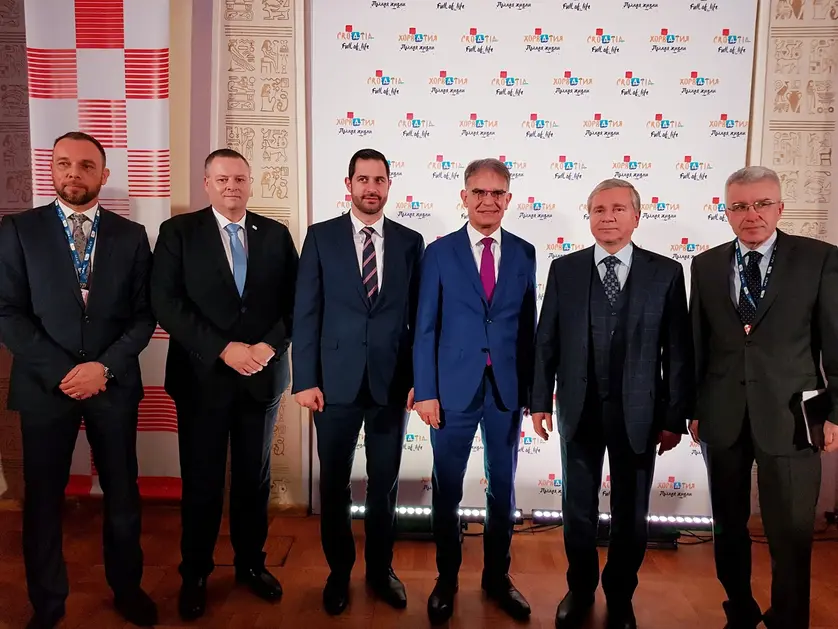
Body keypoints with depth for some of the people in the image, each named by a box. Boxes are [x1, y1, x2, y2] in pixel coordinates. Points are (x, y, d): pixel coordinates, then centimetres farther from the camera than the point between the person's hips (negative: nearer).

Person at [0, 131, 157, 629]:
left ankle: (127, 588, 33)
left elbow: (144, 315, 1)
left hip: (114, 384, 1)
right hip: (44, 385, -1)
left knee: (123, 494, 12)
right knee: (43, 499, 11)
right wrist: (61, 371, -13)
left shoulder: (131, 235, 3)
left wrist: (104, 367, -12)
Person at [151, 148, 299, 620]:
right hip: (203, 376, -2)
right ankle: (195, 573, 29)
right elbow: (166, 303, -10)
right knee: (202, 481, 9)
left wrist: (269, 346, -13)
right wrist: (224, 348, -17)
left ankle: (252, 563, 32)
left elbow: (295, 300, 3)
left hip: (263, 375, 2)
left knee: (255, 478, 14)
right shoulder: (178, 231, 0)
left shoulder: (276, 234, 6)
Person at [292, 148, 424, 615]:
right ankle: (339, 571, 34)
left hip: (393, 382, 1)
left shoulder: (411, 241, 4)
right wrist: (305, 379, -7)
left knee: (385, 485, 14)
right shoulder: (321, 237, 1)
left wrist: (419, 378, 0)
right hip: (336, 381, 0)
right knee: (335, 485, 12)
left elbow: (419, 317, 4)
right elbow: (306, 313, -2)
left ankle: (381, 569, 35)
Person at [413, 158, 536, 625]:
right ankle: (447, 579, 32)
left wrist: (529, 389, 4)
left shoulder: (524, 253, 4)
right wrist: (425, 391, -8)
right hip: (453, 389, -2)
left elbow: (528, 327, 6)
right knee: (447, 491, 11)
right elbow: (426, 328, -3)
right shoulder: (440, 252, -2)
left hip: (508, 390, 2)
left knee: (503, 489, 15)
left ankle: (497, 577, 36)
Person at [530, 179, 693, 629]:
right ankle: (580, 589, 38)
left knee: (631, 516, 14)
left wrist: (675, 416, -4)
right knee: (577, 510, 15)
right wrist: (540, 400, -2)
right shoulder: (564, 269, -1)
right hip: (579, 409, 1)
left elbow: (678, 350, -3)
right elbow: (546, 341, 1)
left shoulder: (666, 272, -3)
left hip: (638, 413, 0)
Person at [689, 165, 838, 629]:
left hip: (790, 417, -2)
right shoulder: (706, 264, 5)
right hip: (723, 418, 3)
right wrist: (694, 407, 7)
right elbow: (697, 343, 6)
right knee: (728, 527, 16)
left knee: (791, 536, 6)